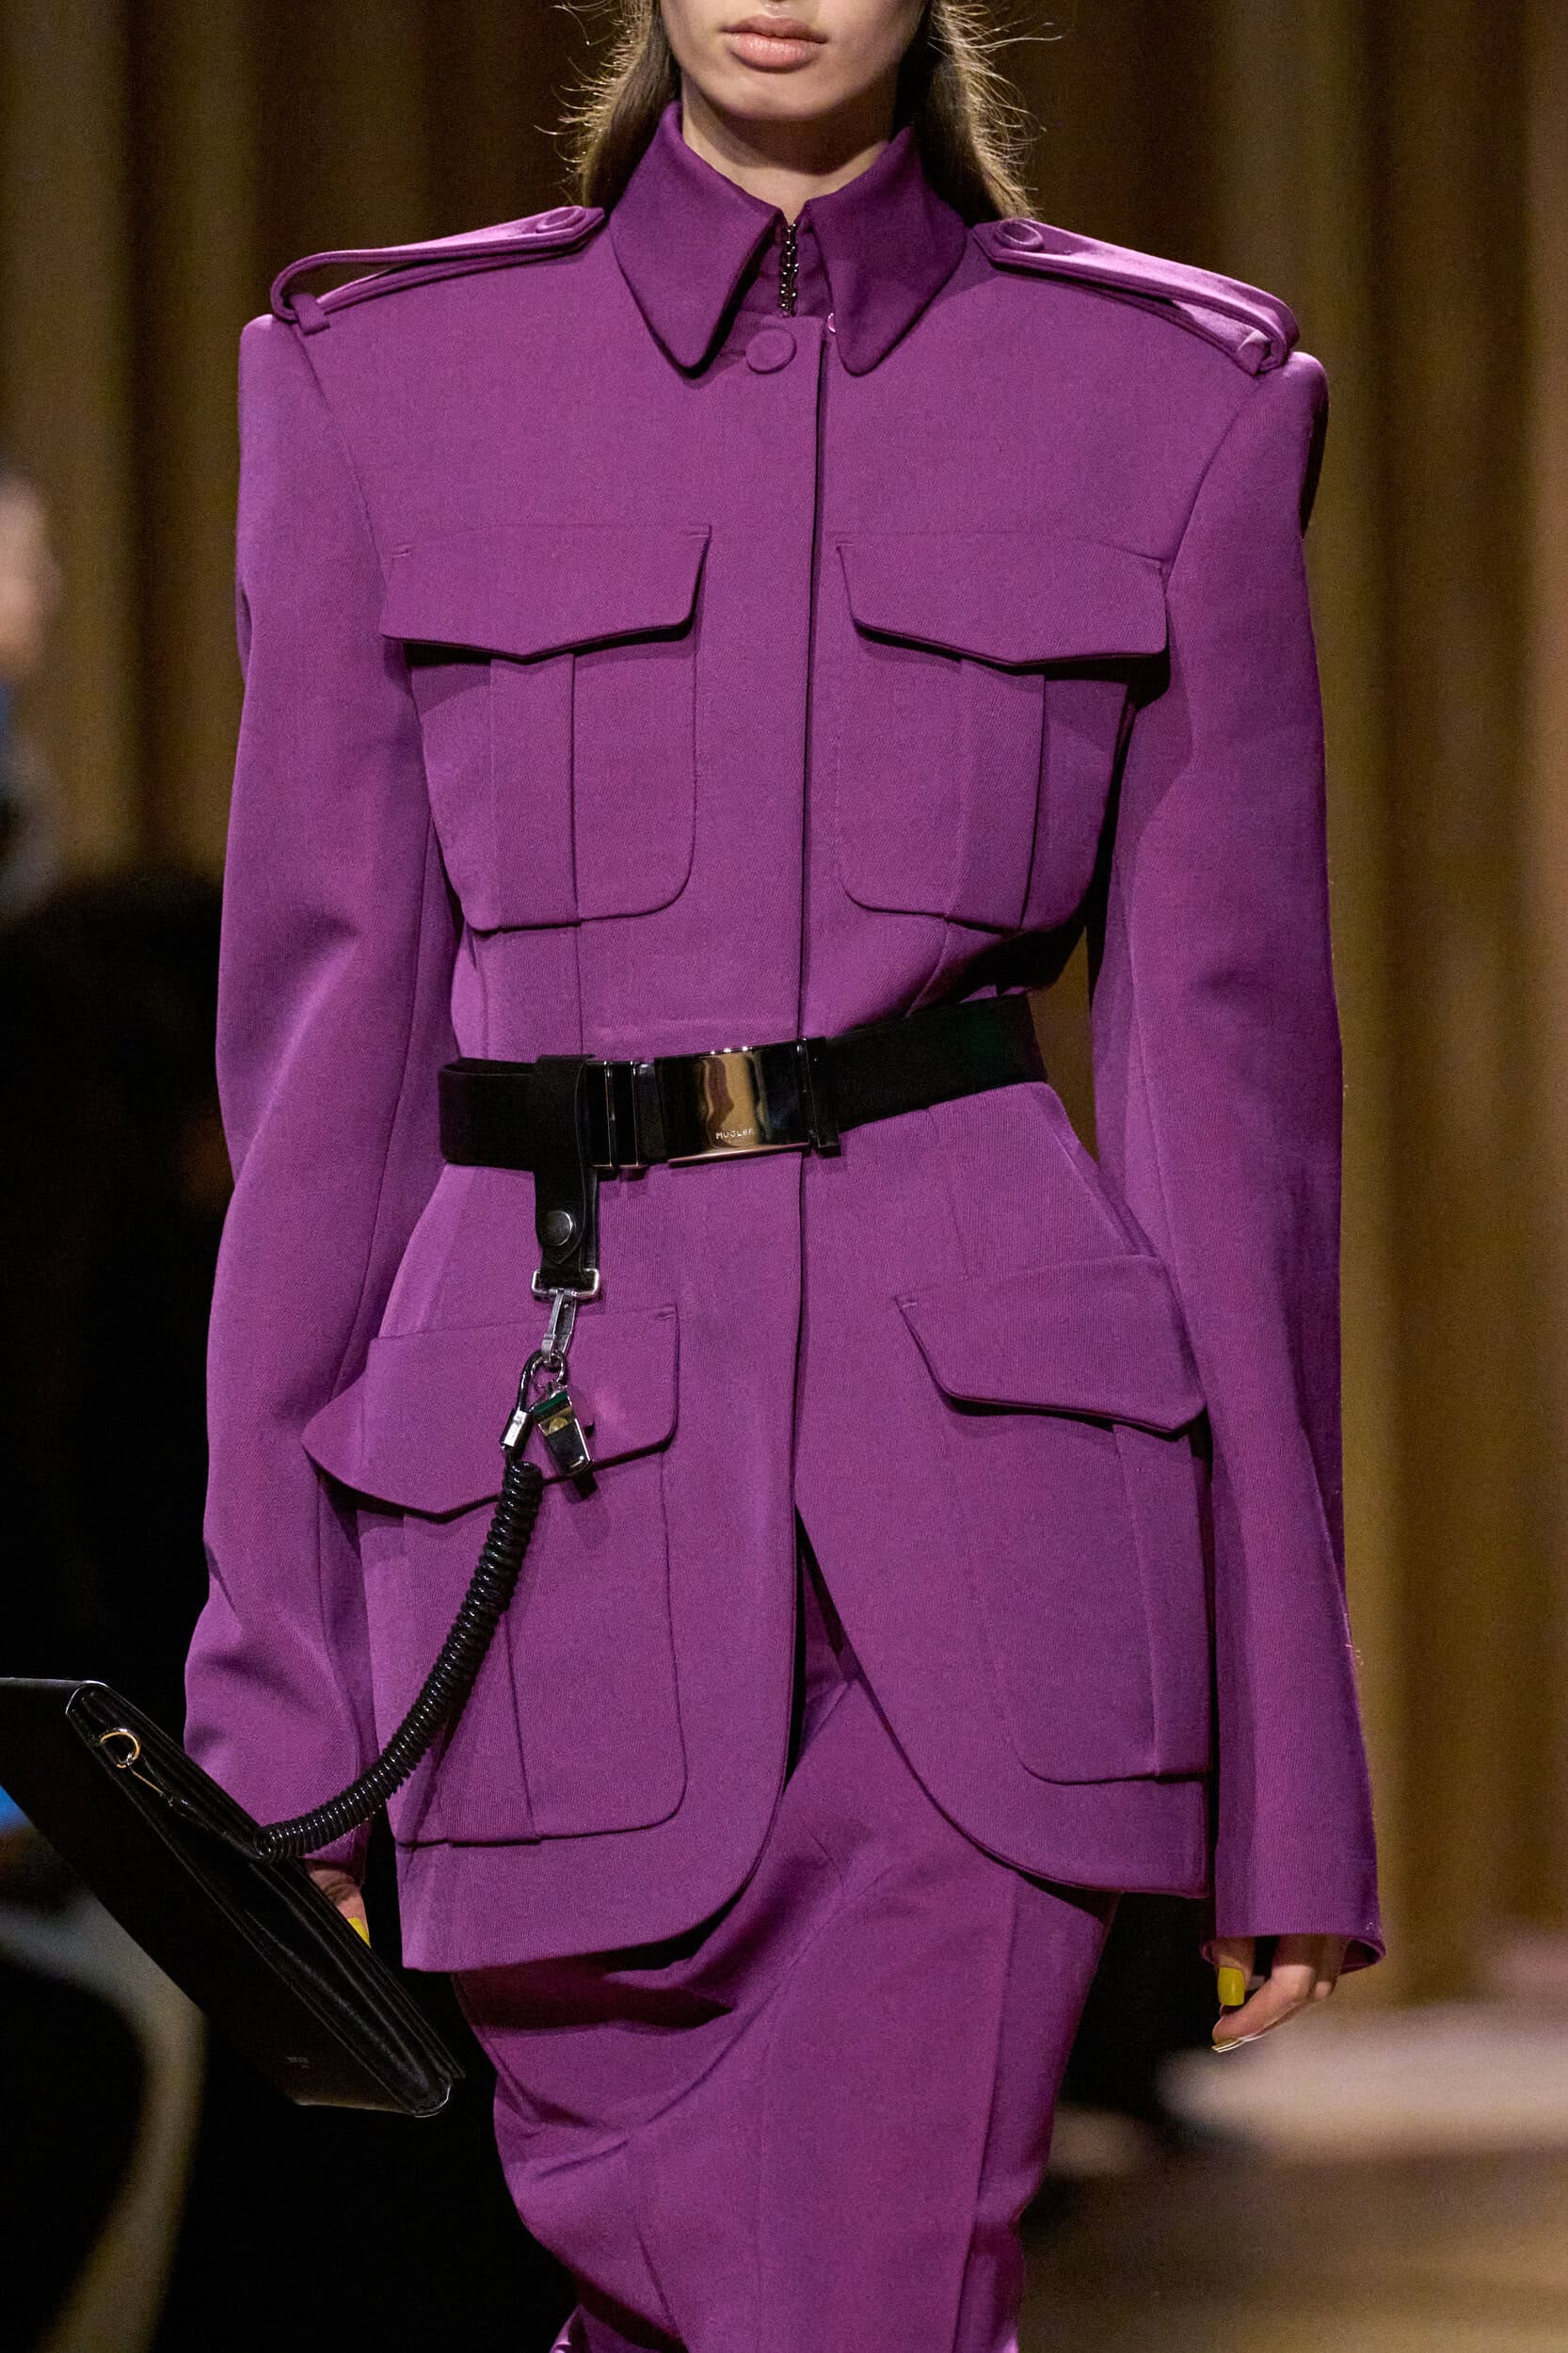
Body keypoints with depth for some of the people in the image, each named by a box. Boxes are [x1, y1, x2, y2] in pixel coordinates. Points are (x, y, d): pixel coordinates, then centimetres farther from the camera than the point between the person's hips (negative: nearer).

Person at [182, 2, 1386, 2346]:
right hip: (572, 1507, 1)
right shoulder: (380, 386, 7)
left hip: (982, 1499, -1)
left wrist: (1292, 1760, 6)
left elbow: (1227, 1058, 6)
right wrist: (281, 1699, 6)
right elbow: (327, 1035, 8)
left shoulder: (1178, 401, 5)